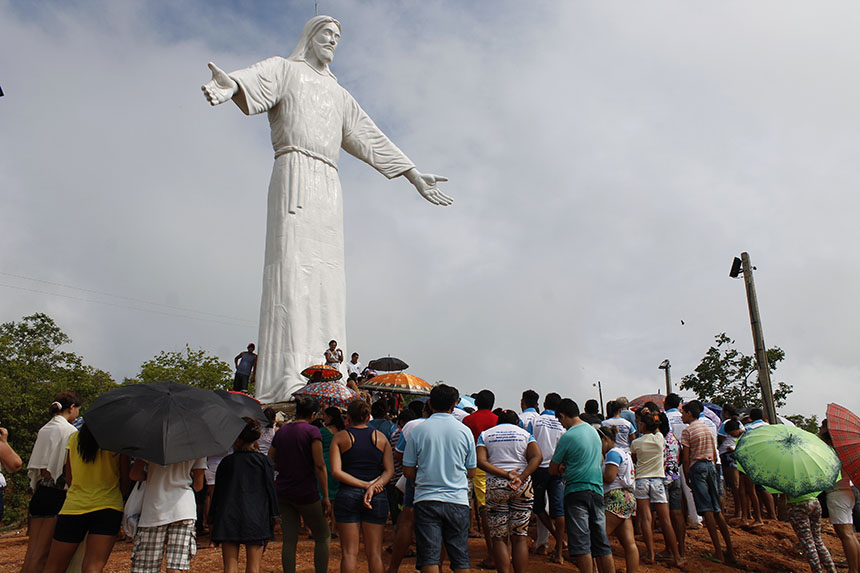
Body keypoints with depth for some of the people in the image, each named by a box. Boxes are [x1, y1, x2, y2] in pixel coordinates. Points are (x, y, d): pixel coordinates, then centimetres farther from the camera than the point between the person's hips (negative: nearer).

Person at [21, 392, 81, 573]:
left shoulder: (44, 430, 12)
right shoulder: (69, 430, -11)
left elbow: (35, 468, 14)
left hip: (40, 493, 7)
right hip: (57, 495, -7)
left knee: (32, 550, 9)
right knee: (42, 552, -2)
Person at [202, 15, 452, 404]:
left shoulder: (340, 95, 34)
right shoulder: (284, 69, 16)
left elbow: (372, 139, 32)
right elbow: (254, 80, -7)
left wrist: (414, 176, 29)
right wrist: (229, 85, -32)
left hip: (329, 186, 6)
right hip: (294, 173, -6)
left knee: (327, 278, -5)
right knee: (291, 267, -18)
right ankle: (287, 382, -25)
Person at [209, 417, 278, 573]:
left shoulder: (226, 462, 2)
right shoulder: (264, 461, 0)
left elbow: (217, 492, 7)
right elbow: (270, 490, 0)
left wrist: (213, 519, 15)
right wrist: (272, 519, 7)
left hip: (228, 518, 1)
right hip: (255, 519, -1)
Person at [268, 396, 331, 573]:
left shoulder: (281, 431, 7)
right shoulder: (312, 431, -10)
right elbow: (319, 465, -15)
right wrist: (325, 497, -12)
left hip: (283, 492, 6)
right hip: (306, 492, -5)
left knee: (289, 540, 10)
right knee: (323, 537, 8)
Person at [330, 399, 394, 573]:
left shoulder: (340, 438, 2)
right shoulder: (381, 437, 7)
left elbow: (336, 472, -9)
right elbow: (390, 470, -3)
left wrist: (364, 485, -11)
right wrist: (372, 487, -13)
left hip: (347, 495, -1)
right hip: (377, 498, 1)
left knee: (349, 552, 5)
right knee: (374, 552, 8)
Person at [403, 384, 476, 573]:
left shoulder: (418, 431, -3)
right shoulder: (464, 431, 1)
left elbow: (408, 471, 2)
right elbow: (471, 472, 9)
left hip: (426, 499, -1)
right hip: (458, 501, 1)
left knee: (429, 557, 3)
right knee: (460, 557, 10)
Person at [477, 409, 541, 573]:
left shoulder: (485, 434, 11)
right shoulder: (525, 434, 10)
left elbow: (481, 461, -5)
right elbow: (537, 457, -6)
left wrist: (506, 474, -10)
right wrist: (521, 478, -13)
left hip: (495, 484, 0)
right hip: (523, 486, 1)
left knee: (499, 537, 4)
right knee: (520, 536, 6)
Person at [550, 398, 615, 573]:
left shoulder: (568, 436, -11)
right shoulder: (594, 431, 11)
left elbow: (553, 470, -4)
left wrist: (562, 469, 18)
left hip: (576, 491, -7)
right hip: (597, 490, 7)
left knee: (580, 542, -3)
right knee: (601, 541, 11)